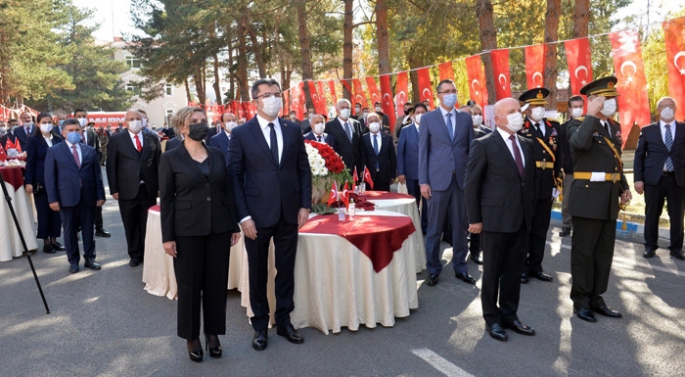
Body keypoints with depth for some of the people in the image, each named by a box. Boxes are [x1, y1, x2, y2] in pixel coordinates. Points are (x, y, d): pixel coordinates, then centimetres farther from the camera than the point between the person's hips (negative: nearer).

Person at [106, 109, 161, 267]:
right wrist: (114, 189, -5)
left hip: (149, 189, 1)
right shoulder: (117, 140, 2)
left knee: (147, 224, 8)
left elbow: (158, 163, 6)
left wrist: (160, 186, 1)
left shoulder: (152, 139, 6)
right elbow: (111, 166, 0)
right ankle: (134, 254, 23)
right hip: (127, 189, -1)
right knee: (131, 225, 9)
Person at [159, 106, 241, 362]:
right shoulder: (170, 158, -2)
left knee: (217, 281, 8)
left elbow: (228, 192, 9)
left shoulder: (218, 155, 7)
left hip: (219, 228, 3)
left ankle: (213, 333, 24)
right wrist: (167, 236, -7)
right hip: (187, 230, -3)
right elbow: (166, 199, -3)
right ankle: (191, 336, 24)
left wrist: (234, 225, 5)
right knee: (189, 284, 7)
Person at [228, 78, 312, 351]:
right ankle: (260, 326, 27)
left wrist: (305, 205, 0)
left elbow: (303, 169, 8)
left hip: (289, 213, 3)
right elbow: (235, 177, -5)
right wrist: (243, 216, -10)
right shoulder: (241, 133, -3)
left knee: (286, 270, 12)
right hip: (258, 215, -2)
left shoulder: (293, 130, 5)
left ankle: (284, 321, 30)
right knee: (258, 273, 10)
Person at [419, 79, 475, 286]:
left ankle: (460, 267, 22)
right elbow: (423, 151, -1)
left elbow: (471, 149, 8)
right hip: (438, 180, -2)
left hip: (462, 179, 2)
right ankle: (433, 269, 17)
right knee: (434, 228, 5)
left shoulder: (466, 118, 9)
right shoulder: (428, 118, 2)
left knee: (460, 226, 10)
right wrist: (423, 181, -7)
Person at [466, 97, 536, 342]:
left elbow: (529, 179, 16)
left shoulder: (527, 144, 11)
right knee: (493, 272, 7)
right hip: (495, 219, -6)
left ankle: (509, 315, 29)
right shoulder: (484, 145, -8)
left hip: (521, 219, 6)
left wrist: (529, 210, 9)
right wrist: (474, 219, -10)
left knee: (514, 271, 13)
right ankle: (492, 319, 22)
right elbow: (471, 184, -9)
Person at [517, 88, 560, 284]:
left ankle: (536, 266, 22)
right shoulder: (519, 128, -4)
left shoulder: (554, 127, 11)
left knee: (541, 229, 11)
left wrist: (556, 183, 7)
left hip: (546, 186, 5)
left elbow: (558, 157, 11)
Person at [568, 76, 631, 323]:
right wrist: (592, 115, -23)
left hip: (609, 200, 8)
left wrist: (624, 188, 12)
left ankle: (596, 298, 25)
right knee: (583, 252, 2)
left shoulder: (614, 127, 15)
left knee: (604, 252, 13)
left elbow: (616, 162, 21)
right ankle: (581, 301, 14)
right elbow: (581, 143, -31)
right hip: (588, 198, -8)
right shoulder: (579, 125, -8)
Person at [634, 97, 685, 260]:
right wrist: (638, 179, -4)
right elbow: (639, 156, 4)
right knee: (652, 215, 6)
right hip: (653, 179, 0)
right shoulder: (648, 130, 6)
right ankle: (650, 246, 18)